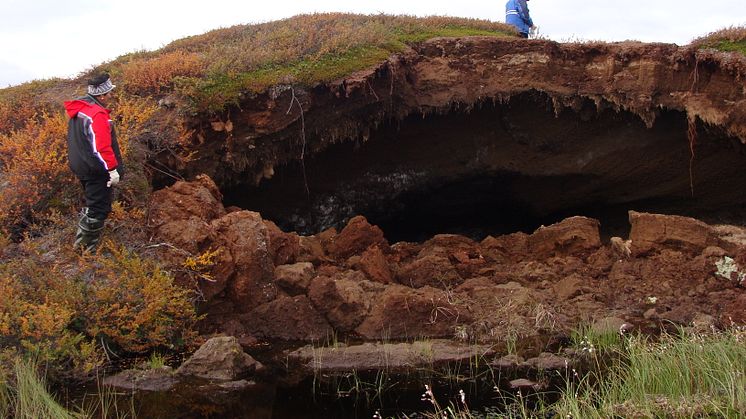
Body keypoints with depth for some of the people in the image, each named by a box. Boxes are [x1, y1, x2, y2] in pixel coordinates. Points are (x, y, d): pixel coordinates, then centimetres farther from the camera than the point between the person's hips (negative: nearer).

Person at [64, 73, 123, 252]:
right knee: (99, 208, 1)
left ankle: (80, 239, 33)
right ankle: (90, 247, 8)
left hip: (80, 166, 10)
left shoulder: (78, 109, 6)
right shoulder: (98, 115, -23)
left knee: (92, 203, 25)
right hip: (96, 170, -9)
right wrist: (113, 169, -21)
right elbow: (103, 147, -27)